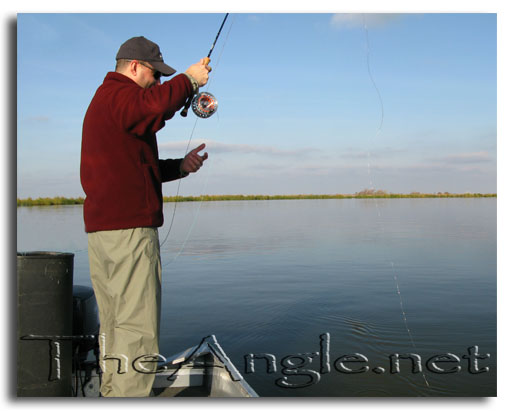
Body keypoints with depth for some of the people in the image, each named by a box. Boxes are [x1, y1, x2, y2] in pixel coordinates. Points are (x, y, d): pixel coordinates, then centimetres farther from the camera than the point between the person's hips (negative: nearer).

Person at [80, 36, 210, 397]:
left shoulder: (103, 99, 27)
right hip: (129, 227, -11)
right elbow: (151, 109, -32)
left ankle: (111, 391, 24)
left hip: (100, 227, 11)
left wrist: (179, 166, 16)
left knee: (115, 324, 15)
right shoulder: (119, 93, -6)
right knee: (137, 327, -8)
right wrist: (189, 80, -16)